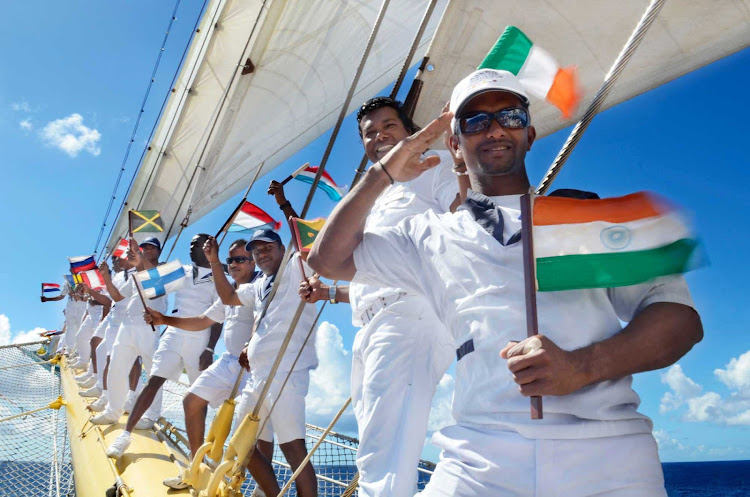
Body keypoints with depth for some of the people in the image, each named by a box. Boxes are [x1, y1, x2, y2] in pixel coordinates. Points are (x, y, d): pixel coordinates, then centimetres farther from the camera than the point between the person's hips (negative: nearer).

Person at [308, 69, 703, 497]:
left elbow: (680, 315, 6)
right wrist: (384, 173, 12)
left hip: (610, 453, 0)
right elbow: (330, 258, 16)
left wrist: (580, 366, -12)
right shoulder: (434, 234, 18)